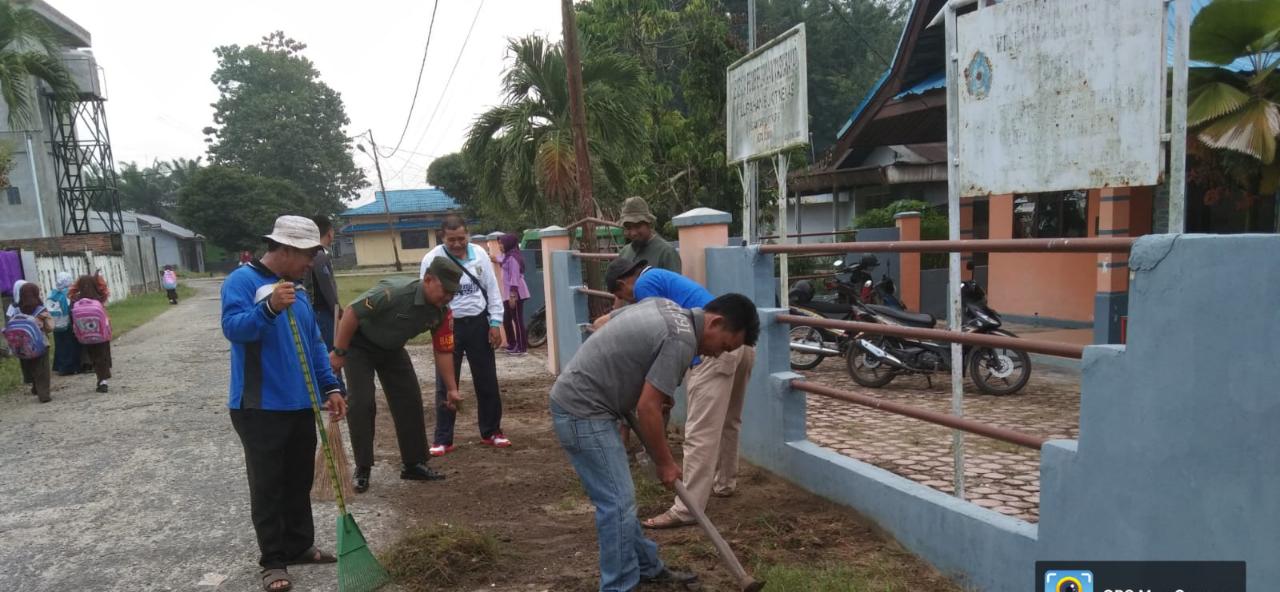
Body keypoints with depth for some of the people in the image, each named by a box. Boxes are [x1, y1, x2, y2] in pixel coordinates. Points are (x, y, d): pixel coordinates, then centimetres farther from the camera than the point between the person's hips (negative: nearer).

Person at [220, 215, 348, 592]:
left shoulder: (296, 290, 13)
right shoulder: (242, 281, -11)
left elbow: (314, 344, 16)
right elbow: (232, 327, -26)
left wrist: (330, 387, 10)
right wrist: (269, 308, -41)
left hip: (300, 405, 8)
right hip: (260, 407, -8)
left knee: (300, 481, 16)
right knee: (267, 486, 1)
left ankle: (300, 545, 29)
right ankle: (273, 560, 12)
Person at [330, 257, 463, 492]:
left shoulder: (442, 311, -16)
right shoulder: (395, 292, -37)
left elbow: (444, 351, -6)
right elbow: (351, 312, -30)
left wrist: (452, 389, -9)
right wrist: (338, 353, -23)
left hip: (392, 349, 6)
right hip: (359, 345, -6)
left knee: (410, 400, 1)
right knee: (362, 404, -12)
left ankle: (414, 464, 12)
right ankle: (362, 470, 1)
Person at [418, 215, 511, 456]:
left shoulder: (479, 254, 1)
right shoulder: (432, 259, -8)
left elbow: (492, 289, 5)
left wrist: (495, 323, 0)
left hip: (478, 323, 3)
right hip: (448, 325, -2)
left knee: (487, 380, 10)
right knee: (446, 384, 3)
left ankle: (491, 432, 25)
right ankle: (443, 439, 14)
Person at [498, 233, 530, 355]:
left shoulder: (513, 257, -14)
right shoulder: (508, 256, 15)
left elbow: (515, 277, -18)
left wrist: (513, 295, -21)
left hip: (515, 293, -10)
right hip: (509, 293, 10)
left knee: (517, 320, -4)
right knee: (506, 320, 15)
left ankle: (522, 348, 2)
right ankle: (512, 344, 27)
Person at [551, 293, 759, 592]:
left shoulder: (666, 308, 9)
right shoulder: (681, 340, -20)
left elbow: (609, 319, 21)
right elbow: (647, 409, -20)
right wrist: (665, 463, -6)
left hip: (579, 402, 10)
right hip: (583, 411, -10)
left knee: (620, 497, 19)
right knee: (617, 502, -4)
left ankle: (648, 568, 31)